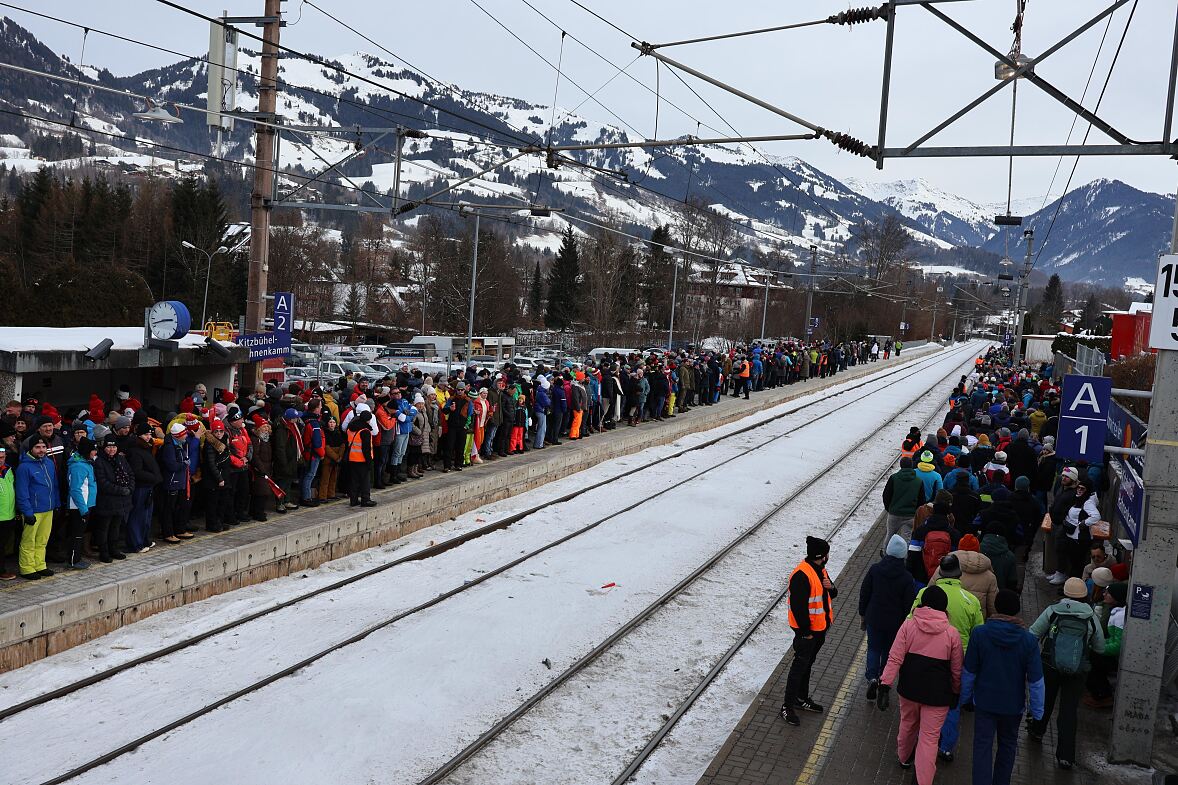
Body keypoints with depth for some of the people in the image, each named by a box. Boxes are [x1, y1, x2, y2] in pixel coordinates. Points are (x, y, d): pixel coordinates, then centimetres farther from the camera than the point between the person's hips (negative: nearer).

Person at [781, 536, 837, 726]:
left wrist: (830, 587, -7)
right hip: (807, 630, -9)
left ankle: (802, 698, 35)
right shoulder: (802, 575, -25)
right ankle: (788, 706, 7)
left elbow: (831, 594, 17)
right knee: (800, 665, -2)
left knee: (808, 663, 20)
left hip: (820, 628, 9)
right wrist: (805, 631, -21)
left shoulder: (820, 570, 6)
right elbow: (798, 606, -26)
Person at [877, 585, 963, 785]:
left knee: (908, 725, 26)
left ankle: (904, 757, 50)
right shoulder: (952, 633, -10)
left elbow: (894, 659, -12)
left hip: (909, 689, 2)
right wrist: (956, 693, 15)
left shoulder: (908, 626, -9)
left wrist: (885, 686, -9)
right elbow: (956, 670, -1)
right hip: (937, 694, -2)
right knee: (929, 738, 6)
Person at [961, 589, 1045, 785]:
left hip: (984, 702, -1)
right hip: (1013, 705, 1)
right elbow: (1036, 681, -10)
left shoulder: (979, 634, -15)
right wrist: (1037, 712, 2)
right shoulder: (1029, 641, -15)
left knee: (982, 747, 7)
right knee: (1007, 746, 21)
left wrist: (965, 698, 8)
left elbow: (969, 672, -7)